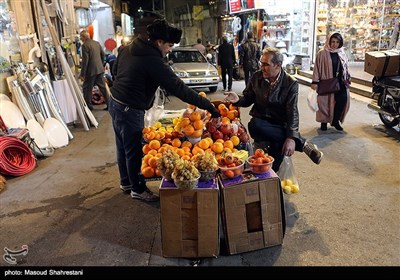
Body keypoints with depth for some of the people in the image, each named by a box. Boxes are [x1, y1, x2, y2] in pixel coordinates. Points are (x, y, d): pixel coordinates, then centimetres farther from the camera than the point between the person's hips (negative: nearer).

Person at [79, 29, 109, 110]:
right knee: (103, 87, 11)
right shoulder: (97, 43, 8)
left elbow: (85, 60, -17)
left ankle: (88, 106, 14)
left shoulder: (85, 45, -13)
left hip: (91, 71, -7)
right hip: (100, 69, 7)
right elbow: (103, 54, 15)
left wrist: (82, 74, -13)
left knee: (87, 89, 7)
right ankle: (109, 104, 13)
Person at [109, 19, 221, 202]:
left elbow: (115, 68, 20)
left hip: (115, 103, 10)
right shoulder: (153, 61, -23)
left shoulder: (128, 49, 5)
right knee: (134, 151, 5)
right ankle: (138, 189, 22)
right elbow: (179, 89, -25)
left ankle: (126, 182, 39)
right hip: (130, 111, -10)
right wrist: (209, 106, -21)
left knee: (123, 147, 21)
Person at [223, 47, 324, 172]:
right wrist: (237, 99, -11)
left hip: (280, 126, -3)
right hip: (260, 123, 3)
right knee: (254, 125, -35)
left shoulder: (291, 83, -6)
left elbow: (292, 112, -12)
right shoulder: (256, 77, 3)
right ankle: (302, 144, -23)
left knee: (278, 146, -36)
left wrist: (291, 138, -25)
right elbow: (248, 99, 14)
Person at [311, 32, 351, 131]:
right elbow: (317, 68, -6)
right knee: (326, 102, 0)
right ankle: (324, 122, 20)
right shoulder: (322, 53, -4)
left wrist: (348, 77, 13)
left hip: (340, 81, 4)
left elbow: (345, 67, 21)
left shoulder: (342, 53, 11)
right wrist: (315, 82, -11)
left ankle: (335, 120, 4)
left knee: (343, 98, -13)